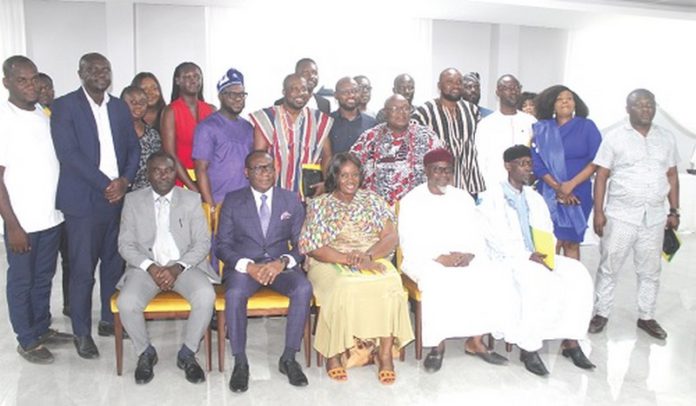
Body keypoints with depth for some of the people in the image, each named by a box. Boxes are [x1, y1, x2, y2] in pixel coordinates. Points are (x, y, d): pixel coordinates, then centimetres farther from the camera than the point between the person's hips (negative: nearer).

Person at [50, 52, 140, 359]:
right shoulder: (64, 106, -3)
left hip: (118, 198, 5)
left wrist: (125, 180, -7)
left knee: (114, 264, 11)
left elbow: (134, 148, 11)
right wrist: (105, 185, -15)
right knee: (82, 271, 1)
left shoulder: (120, 107, 13)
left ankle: (110, 319, 27)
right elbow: (68, 152, -12)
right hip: (84, 201, -4)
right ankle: (82, 332, 15)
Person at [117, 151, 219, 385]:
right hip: (146, 266, 1)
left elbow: (202, 242, -1)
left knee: (206, 296, -29)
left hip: (184, 266, 0)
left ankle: (187, 354, -4)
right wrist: (150, 267, -15)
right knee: (126, 302, -28)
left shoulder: (191, 199, 4)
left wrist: (177, 268, -16)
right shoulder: (133, 200, 6)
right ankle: (145, 353, 3)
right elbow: (125, 244, 3)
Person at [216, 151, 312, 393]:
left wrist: (282, 262, -17)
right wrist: (248, 266, -17)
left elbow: (301, 244, 5)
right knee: (234, 294, -33)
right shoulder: (232, 201, 5)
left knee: (303, 289, -29)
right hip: (243, 265, -1)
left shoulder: (291, 200, 8)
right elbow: (222, 245, 1)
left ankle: (289, 358, -13)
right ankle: (240, 362, -13)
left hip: (281, 265, 1)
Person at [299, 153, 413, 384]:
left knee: (390, 285, -30)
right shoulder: (319, 205, 5)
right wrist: (350, 260, -19)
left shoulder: (372, 200, 12)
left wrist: (368, 256, -17)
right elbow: (313, 248, -6)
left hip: (373, 259, 2)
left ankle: (386, 353, -20)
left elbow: (391, 237, 3)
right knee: (343, 289, -35)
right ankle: (333, 354, -16)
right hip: (331, 262, -1)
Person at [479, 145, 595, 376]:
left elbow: (548, 233, 15)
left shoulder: (535, 197, 19)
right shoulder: (493, 196, -2)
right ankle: (528, 347, -22)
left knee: (578, 275, -16)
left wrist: (546, 254, -7)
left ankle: (570, 341, -10)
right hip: (508, 258, -6)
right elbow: (496, 238, -12)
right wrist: (528, 256, -21)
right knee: (538, 281, -34)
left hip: (539, 257, 7)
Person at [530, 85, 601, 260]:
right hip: (548, 193, 1)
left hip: (578, 193, 0)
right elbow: (537, 163, -2)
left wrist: (571, 184, -14)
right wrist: (558, 188, -11)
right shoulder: (541, 129, 5)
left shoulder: (587, 126, 3)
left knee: (572, 242, 4)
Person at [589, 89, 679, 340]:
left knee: (650, 270, 13)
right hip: (620, 215, -3)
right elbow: (601, 176, -5)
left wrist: (674, 211, 8)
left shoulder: (667, 138, 8)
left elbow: (672, 176, 12)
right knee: (609, 267, 4)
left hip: (654, 217, 4)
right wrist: (598, 212, -10)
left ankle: (646, 317, 26)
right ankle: (601, 313, 17)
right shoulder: (614, 138, -3)